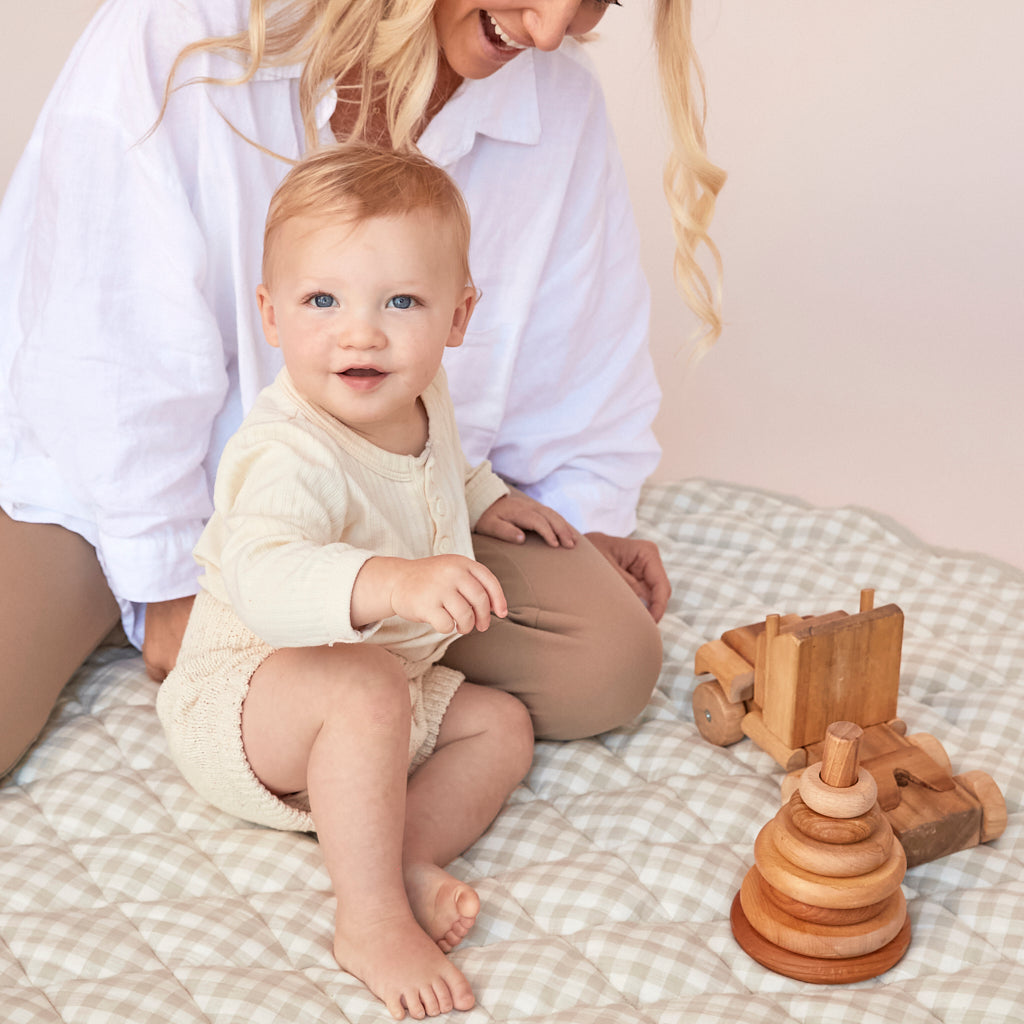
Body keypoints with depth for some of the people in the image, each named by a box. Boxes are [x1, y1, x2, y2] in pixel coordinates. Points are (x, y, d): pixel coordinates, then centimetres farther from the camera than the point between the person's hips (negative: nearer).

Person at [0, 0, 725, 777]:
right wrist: (170, 583, -14)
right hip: (106, 473, -3)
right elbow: (112, 353, -19)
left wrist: (586, 511, 8)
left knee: (612, 667, -16)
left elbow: (575, 346, 6)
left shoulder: (561, 105, -11)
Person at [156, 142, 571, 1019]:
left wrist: (484, 498, 13)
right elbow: (262, 579, -52)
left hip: (389, 691, 9)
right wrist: (389, 582, -66)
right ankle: (371, 922, -28)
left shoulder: (422, 405, -2)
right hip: (241, 703, -9)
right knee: (365, 690, -37)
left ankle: (410, 856, -15)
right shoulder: (287, 453, -32)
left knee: (503, 724, 5)